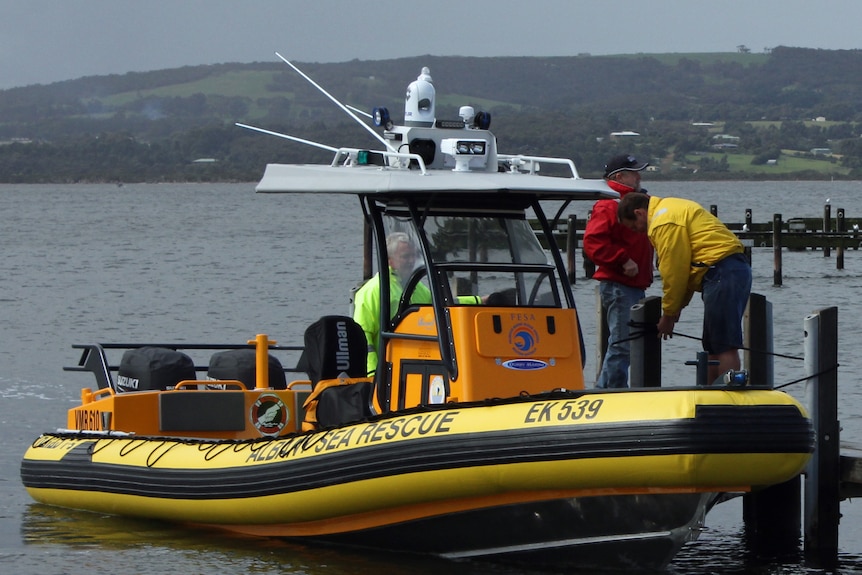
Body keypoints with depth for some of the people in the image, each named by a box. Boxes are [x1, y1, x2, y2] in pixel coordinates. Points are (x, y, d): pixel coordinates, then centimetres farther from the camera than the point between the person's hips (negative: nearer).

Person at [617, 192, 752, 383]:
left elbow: (673, 272, -8)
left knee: (724, 347, -14)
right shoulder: (671, 209, 24)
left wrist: (668, 314, 2)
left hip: (722, 272, -11)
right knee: (713, 347, 13)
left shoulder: (663, 221, -9)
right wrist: (678, 306, 19)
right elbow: (683, 266, 23)